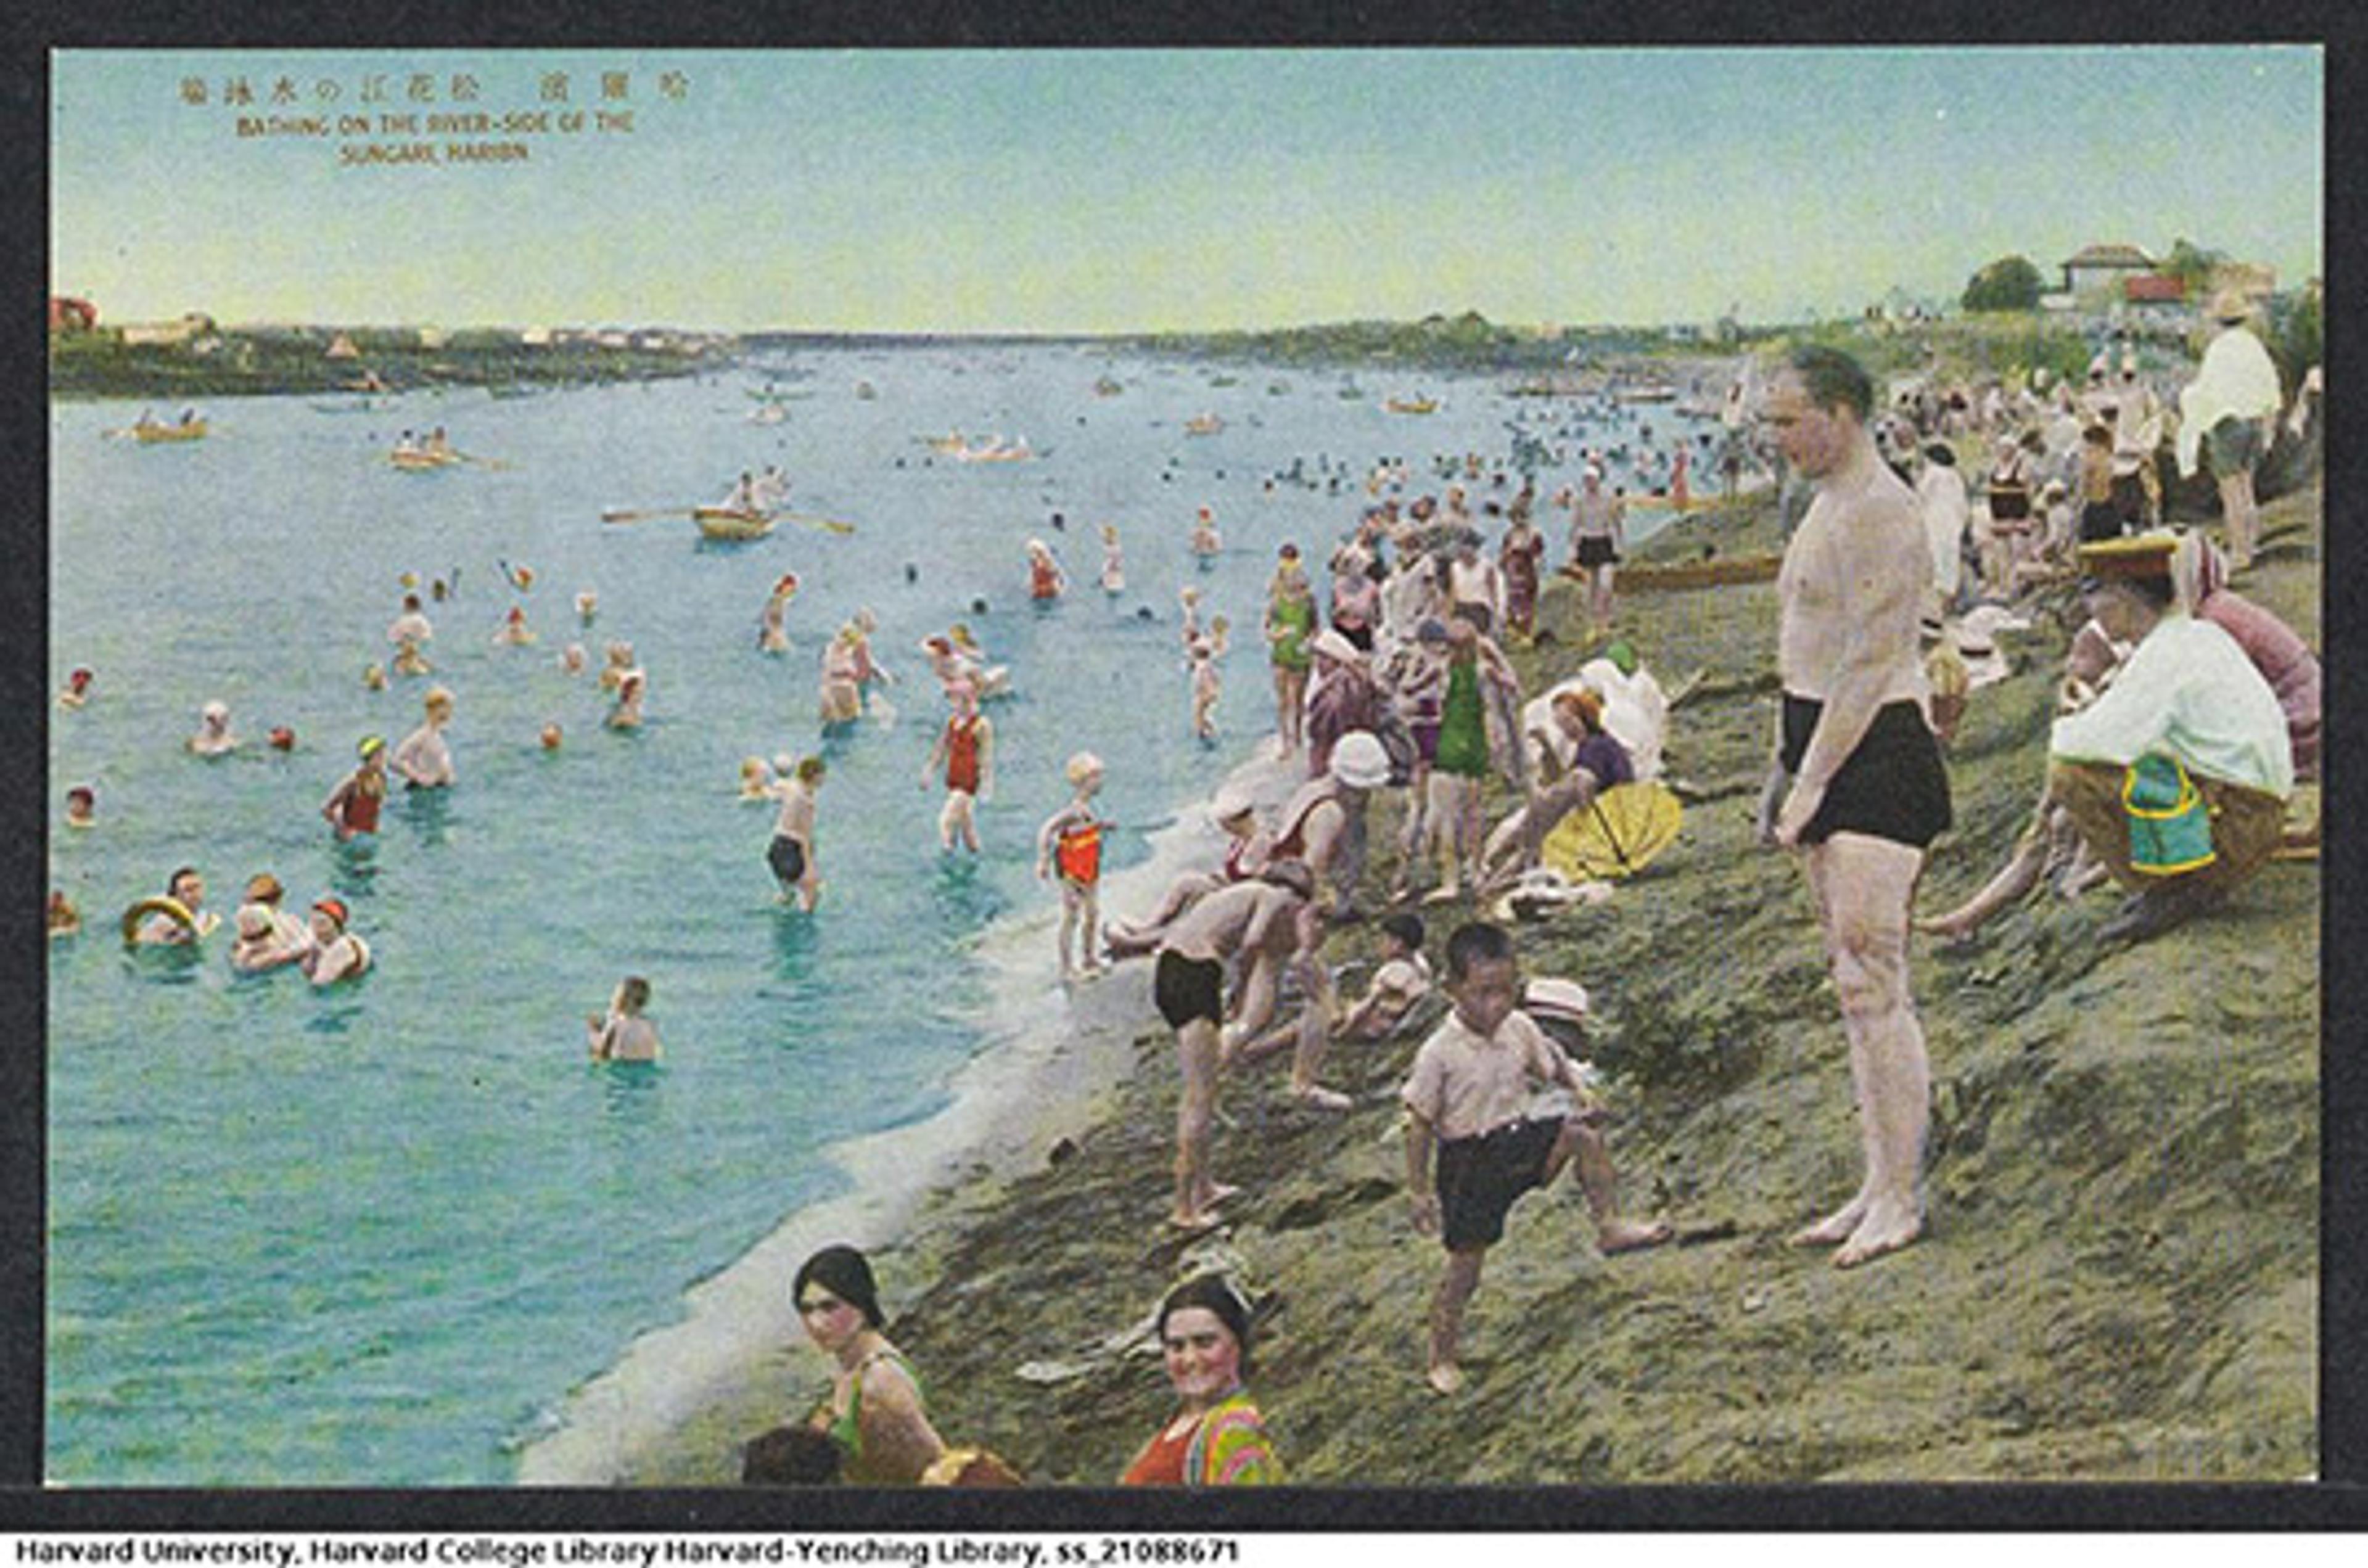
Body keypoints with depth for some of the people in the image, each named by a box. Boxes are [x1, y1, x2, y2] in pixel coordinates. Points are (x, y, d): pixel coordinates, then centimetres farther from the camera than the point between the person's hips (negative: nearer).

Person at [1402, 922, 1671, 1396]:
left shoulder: (1520, 1029, -5)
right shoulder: (1439, 1054, -20)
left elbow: (1552, 1063, 13)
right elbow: (1420, 1125, -14)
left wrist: (1579, 1090, -9)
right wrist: (1419, 1192, -13)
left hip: (1518, 1139, 5)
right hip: (1468, 1163, -5)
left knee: (1583, 1133, -19)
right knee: (1464, 1267, 2)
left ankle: (1610, 1227, -6)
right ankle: (1442, 1361, 18)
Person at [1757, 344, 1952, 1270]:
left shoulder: (1878, 513, -15)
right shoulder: (1830, 502, 17)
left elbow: (1867, 664, -20)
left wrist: (1811, 784, -18)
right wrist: (1786, 767, 19)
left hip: (1877, 756, -10)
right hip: (1824, 744, 10)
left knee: (1870, 982, -10)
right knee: (1854, 981, 11)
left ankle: (1900, 1202, -5)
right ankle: (1880, 1186, 16)